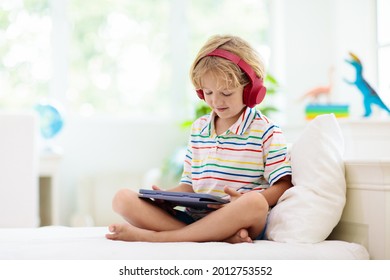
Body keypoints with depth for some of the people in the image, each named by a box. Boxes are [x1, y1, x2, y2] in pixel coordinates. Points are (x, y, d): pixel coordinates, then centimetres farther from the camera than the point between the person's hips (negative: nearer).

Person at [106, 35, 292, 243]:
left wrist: (245, 200, -22)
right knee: (123, 199, -13)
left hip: (245, 224, -4)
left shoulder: (266, 131, 2)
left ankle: (153, 236, -33)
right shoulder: (198, 128, 19)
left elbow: (283, 186, -4)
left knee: (254, 202, -40)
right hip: (194, 217, 5)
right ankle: (223, 236, -30)